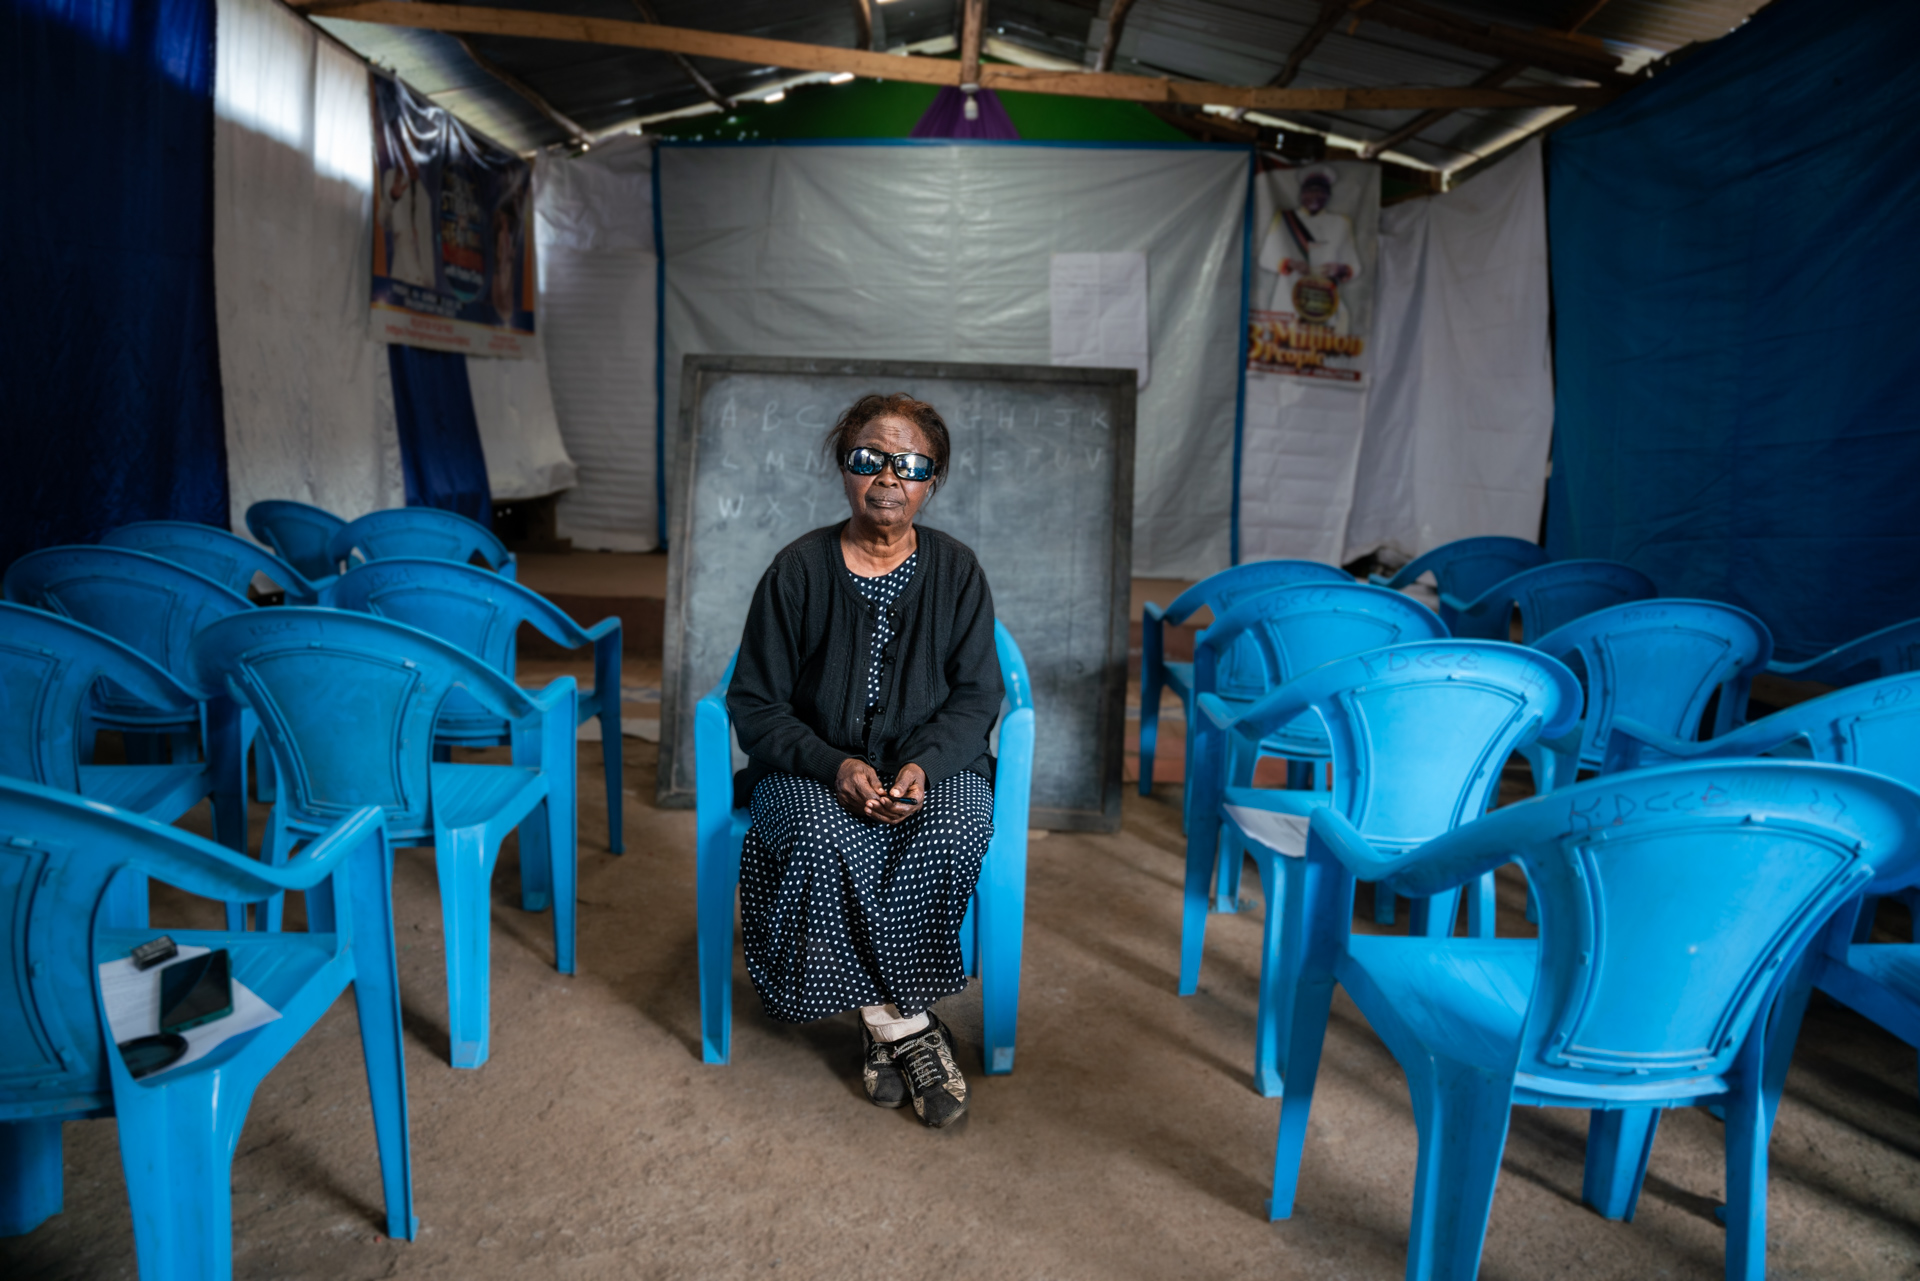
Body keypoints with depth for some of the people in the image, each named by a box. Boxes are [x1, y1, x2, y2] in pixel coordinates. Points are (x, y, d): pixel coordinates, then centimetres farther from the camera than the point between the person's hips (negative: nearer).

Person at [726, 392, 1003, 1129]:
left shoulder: (955, 570, 1)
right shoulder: (799, 570, -3)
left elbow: (977, 695, 1)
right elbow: (755, 704, -3)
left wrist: (923, 767, -19)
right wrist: (834, 767, -19)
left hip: (931, 766, 1)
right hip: (814, 768, -1)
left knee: (956, 836, -31)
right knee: (825, 843, -34)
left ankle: (881, 1022, -13)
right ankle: (905, 1024, -16)